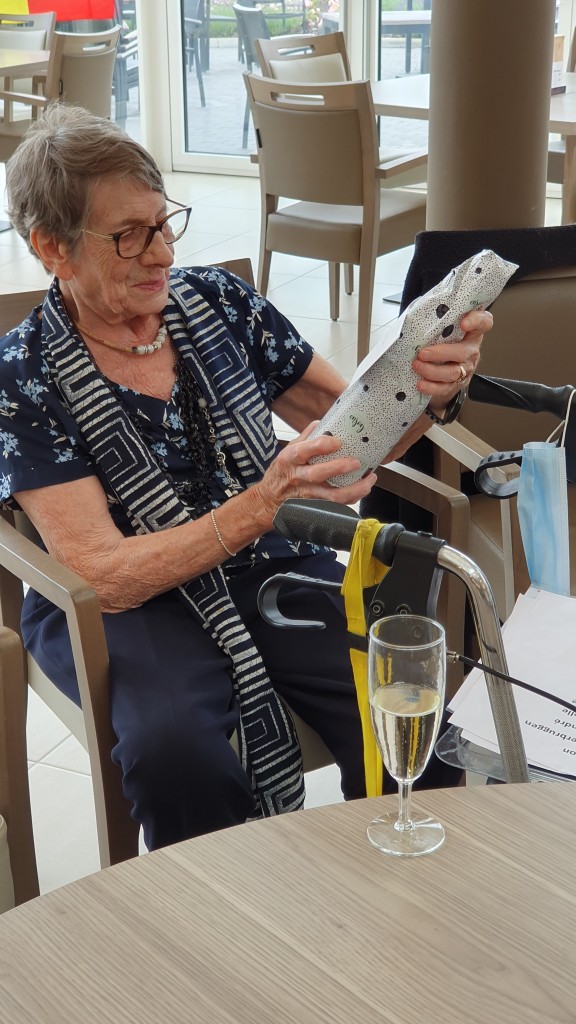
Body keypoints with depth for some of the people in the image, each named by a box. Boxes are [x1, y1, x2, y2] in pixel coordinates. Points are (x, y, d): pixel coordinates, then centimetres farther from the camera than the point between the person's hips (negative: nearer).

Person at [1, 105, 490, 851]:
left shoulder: (216, 301, 2)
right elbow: (105, 577, -17)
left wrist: (426, 392, -16)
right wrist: (266, 501, -30)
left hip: (270, 568, 3)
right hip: (124, 608, -3)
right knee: (174, 747, -34)